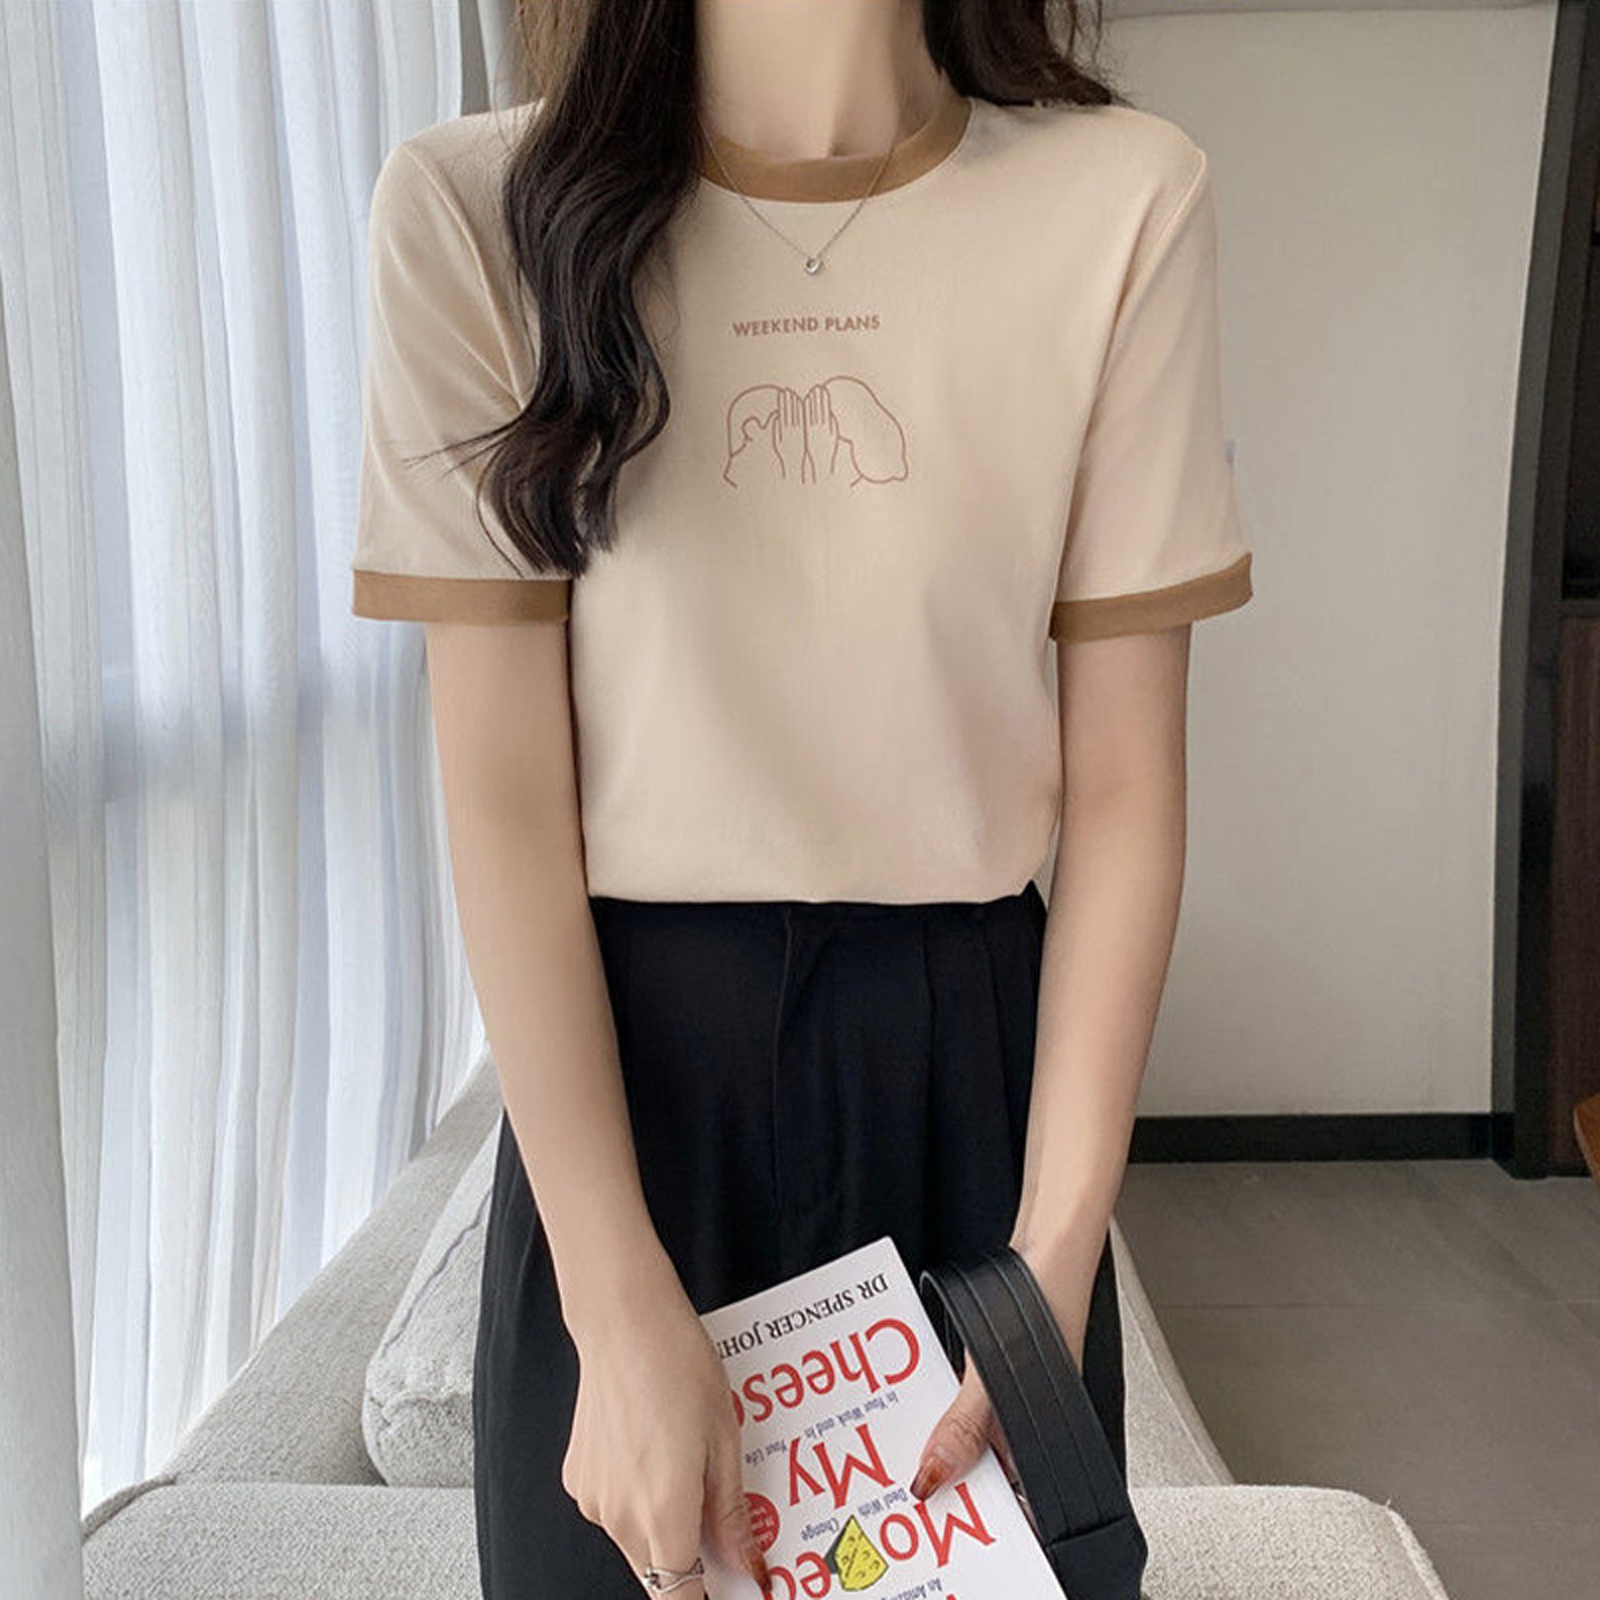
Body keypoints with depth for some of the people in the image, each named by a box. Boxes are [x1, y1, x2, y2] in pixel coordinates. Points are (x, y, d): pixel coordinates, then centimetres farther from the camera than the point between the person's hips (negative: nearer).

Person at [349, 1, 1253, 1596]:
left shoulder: (1125, 196, -7)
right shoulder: (476, 207, -9)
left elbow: (1125, 781, -5)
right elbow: (501, 790, -10)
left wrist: (1060, 1259, -10)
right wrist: (626, 1317, -14)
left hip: (975, 1045, 1)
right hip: (618, 1054, 0)